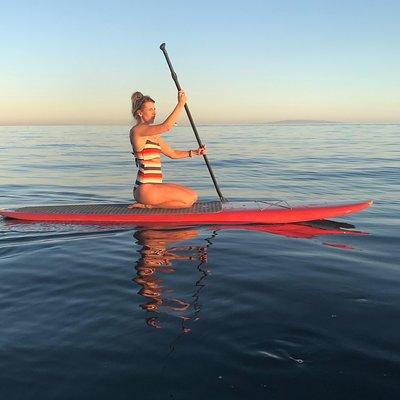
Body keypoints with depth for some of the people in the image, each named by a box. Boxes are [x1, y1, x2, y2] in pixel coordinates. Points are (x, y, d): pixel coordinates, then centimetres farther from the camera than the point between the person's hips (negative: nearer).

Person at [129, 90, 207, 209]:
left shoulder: (153, 135, 18)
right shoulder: (137, 130, -11)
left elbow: (172, 153, 21)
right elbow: (166, 126, -24)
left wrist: (194, 152, 9)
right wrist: (181, 103, -18)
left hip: (153, 186, 10)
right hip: (145, 189, -9)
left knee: (193, 195, 9)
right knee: (189, 199, -12)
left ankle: (148, 203, 7)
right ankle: (148, 205, -5)